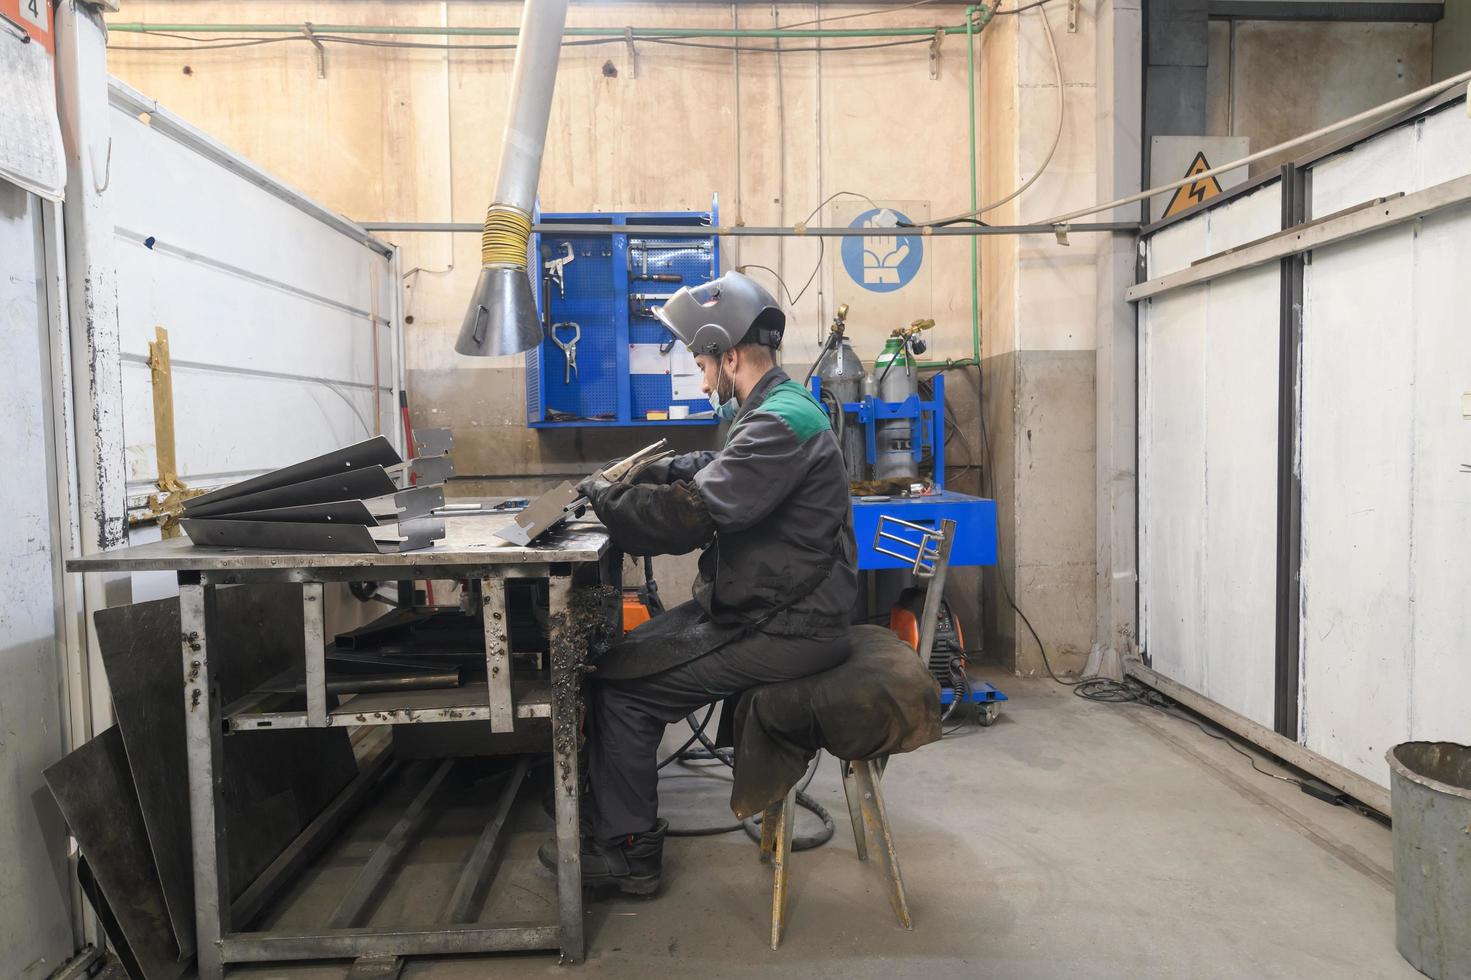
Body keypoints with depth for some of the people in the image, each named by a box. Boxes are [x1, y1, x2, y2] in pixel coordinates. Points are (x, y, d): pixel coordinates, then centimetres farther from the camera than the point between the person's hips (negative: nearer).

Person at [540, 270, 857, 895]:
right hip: (765, 605, 10)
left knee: (619, 687, -8)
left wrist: (605, 495, -11)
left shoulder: (780, 423, -21)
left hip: (782, 630, -10)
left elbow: (690, 515, -27)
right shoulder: (779, 408, 13)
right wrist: (644, 472, 11)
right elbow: (717, 468, 28)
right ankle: (614, 817, 24)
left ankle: (628, 853, 8)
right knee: (628, 653, 12)